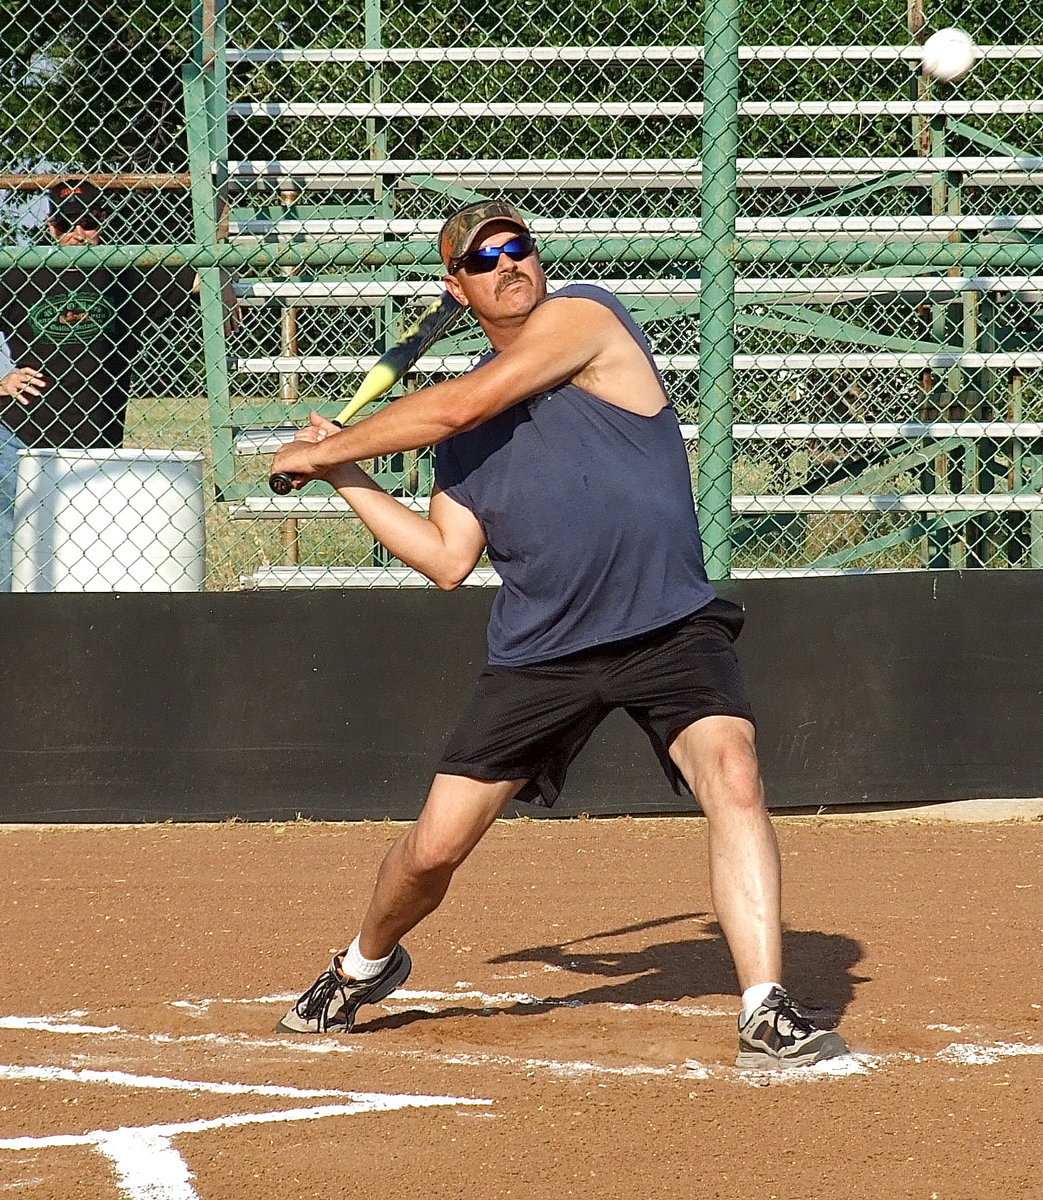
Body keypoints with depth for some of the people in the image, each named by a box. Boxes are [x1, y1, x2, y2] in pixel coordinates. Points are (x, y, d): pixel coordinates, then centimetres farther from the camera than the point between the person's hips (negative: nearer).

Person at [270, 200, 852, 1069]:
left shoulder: (581, 316, -5)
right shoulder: (465, 434, 12)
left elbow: (457, 408, -12)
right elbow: (449, 560, 9)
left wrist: (322, 451, -1)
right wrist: (345, 476, 7)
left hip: (670, 629, -4)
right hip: (540, 653, 5)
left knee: (733, 775, -28)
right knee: (434, 847, 4)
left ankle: (767, 1017, -28)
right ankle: (366, 967, 35)